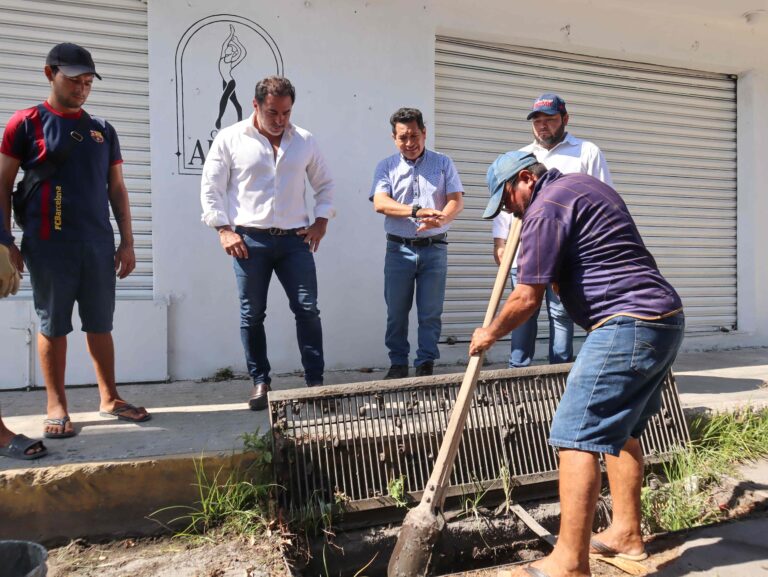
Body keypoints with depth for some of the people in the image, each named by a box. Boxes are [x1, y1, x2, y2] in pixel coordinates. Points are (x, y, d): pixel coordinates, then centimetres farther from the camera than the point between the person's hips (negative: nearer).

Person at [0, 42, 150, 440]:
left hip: (98, 243, 3)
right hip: (48, 243, -3)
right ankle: (57, 407, 15)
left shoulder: (103, 130, 13)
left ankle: (109, 399, 19)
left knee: (100, 325, 9)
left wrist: (127, 242, 7)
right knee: (53, 326, 4)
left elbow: (117, 190, 13)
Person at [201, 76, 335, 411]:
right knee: (252, 315, 4)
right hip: (250, 240, -1)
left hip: (295, 239, 2)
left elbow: (324, 184, 18)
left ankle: (315, 380, 7)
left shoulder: (305, 141, 9)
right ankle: (260, 382, 17)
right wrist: (224, 229, -6)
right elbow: (211, 188, 2)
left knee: (307, 309, -2)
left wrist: (321, 221, 6)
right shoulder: (230, 139, 2)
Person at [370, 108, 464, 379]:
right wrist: (417, 211, -24)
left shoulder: (443, 163, 8)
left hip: (434, 248, 0)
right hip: (399, 248, 0)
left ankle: (426, 365, 12)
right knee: (396, 312, 5)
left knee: (431, 313, 2)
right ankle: (398, 364, 18)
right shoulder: (386, 166, 6)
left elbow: (456, 201, -1)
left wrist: (441, 220, -23)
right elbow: (380, 203, -9)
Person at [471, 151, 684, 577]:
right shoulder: (583, 183, 20)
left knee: (578, 437, -10)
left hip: (628, 325, -11)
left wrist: (490, 333, 4)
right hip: (665, 318, 11)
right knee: (619, 428, 19)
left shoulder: (545, 207, -10)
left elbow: (528, 298, -11)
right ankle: (626, 533, 28)